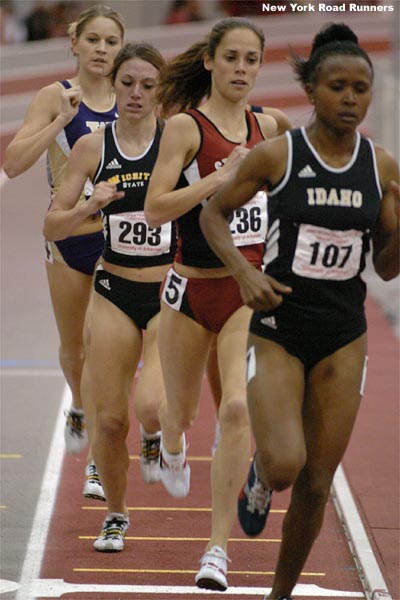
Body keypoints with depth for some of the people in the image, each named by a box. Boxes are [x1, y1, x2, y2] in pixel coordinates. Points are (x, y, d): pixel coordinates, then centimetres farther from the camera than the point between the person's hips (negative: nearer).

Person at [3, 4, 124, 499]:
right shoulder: (55, 97, -5)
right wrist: (62, 120, -24)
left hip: (117, 238, 0)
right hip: (68, 237, 0)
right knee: (73, 349, 15)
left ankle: (99, 464, -5)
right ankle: (79, 409, 47)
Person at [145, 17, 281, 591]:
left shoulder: (267, 128, 6)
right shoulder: (185, 126, -8)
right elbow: (155, 208, -17)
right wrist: (220, 178, -23)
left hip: (251, 290, 1)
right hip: (193, 287, -1)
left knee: (238, 408, -17)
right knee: (180, 412, 16)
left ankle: (219, 548, -10)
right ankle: (172, 450, 57)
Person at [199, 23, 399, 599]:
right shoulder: (276, 155, -7)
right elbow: (213, 214, 5)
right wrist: (244, 273, -11)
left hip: (344, 337, 3)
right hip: (278, 331, -3)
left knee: (316, 486, 5)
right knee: (284, 466, -21)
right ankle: (260, 478, 18)